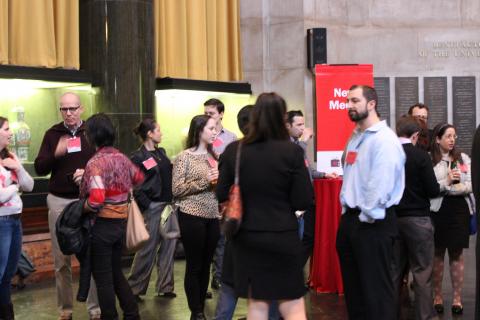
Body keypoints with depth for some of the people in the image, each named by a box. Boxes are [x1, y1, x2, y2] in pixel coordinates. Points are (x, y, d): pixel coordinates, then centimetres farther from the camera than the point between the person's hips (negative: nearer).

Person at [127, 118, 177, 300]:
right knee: (148, 249, 0)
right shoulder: (138, 157, -8)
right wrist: (147, 205, -13)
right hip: (153, 208, -7)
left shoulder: (161, 152, 13)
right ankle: (135, 289, 14)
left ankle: (165, 287, 21)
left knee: (168, 247, 9)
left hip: (168, 205, 7)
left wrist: (173, 200, 7)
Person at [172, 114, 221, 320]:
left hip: (213, 216, 6)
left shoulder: (213, 156, 10)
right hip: (193, 217, -6)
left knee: (206, 265, 11)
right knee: (194, 266, 2)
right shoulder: (184, 157, -6)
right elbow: (177, 190, -13)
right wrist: (204, 181, -17)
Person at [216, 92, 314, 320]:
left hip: (247, 237, 3)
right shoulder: (292, 151, -13)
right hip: (283, 237, -3)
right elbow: (303, 201, -11)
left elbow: (221, 196, 3)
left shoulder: (233, 151, -5)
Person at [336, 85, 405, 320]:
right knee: (352, 283, 17)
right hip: (350, 218, 9)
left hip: (373, 222, -9)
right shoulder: (355, 138, 15)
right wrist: (348, 212, 14)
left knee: (375, 285, -1)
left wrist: (366, 216, -17)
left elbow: (381, 183, -21)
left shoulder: (384, 139, -14)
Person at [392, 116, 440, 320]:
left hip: (392, 218, 4)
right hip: (417, 219, -4)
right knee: (422, 271, 5)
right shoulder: (420, 156, -13)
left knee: (394, 270, 14)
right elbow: (433, 191, -14)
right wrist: (442, 184, 7)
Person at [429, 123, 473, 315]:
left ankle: (457, 298, 15)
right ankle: (437, 296, 21)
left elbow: (472, 185, -1)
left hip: (459, 211, 3)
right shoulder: (428, 160, -4)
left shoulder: (463, 158, 7)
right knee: (438, 254, 8)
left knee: (457, 254, 8)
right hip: (438, 211, -2)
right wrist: (447, 182, -17)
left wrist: (447, 188, -11)